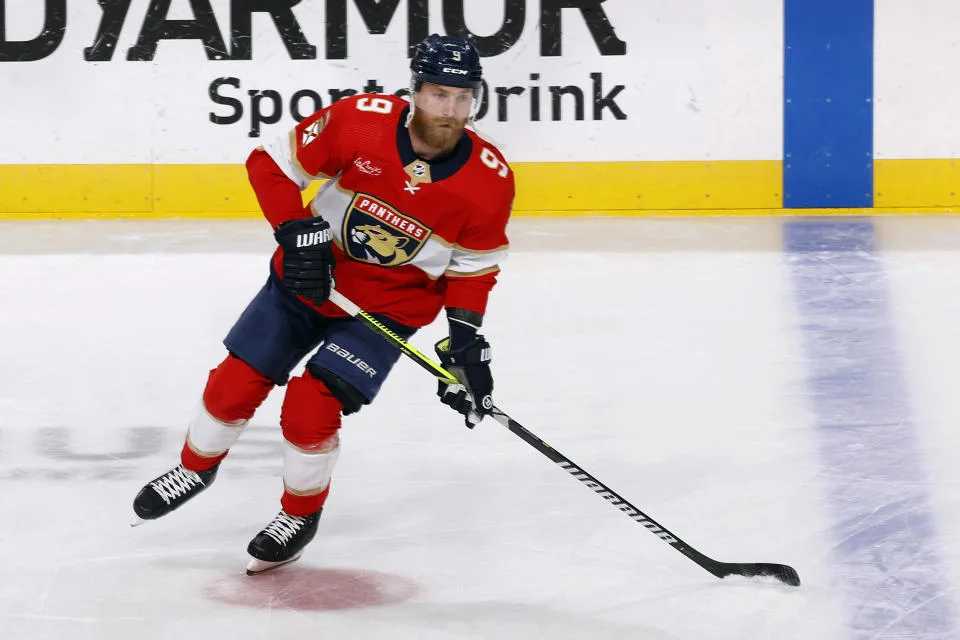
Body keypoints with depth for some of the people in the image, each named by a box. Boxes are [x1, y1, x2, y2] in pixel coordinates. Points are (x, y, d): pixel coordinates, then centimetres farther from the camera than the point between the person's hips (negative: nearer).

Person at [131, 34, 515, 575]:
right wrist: (298, 231, -23)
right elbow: (272, 164, -12)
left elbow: (475, 266, -4)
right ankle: (196, 468, 38)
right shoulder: (360, 122, -24)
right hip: (310, 275, 1)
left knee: (311, 407, -14)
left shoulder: (489, 179, -18)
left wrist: (466, 339, -13)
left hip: (391, 302, -1)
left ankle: (302, 514, 14)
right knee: (235, 383, 7)